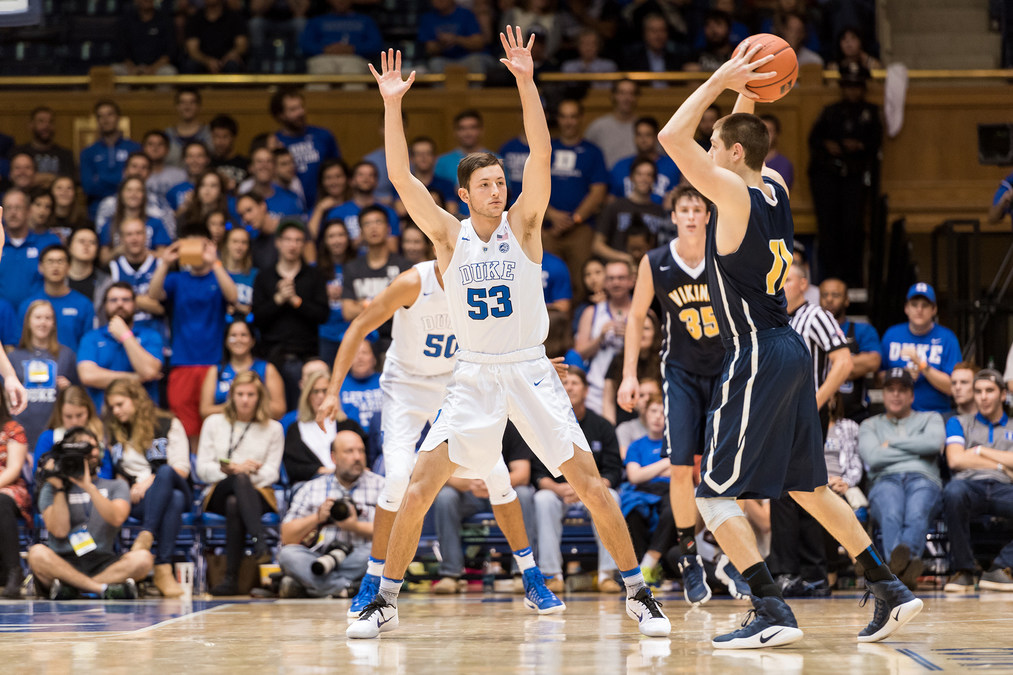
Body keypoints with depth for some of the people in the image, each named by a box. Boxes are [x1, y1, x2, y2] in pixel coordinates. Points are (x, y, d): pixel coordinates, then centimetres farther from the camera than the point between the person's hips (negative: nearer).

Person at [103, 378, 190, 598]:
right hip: (135, 500, 0)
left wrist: (149, 482, -12)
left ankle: (146, 536, -52)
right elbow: (117, 473, 17)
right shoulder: (113, 433, 21)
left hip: (175, 487, 0)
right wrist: (129, 490, -5)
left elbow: (182, 469, 1)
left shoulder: (168, 425, 10)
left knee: (165, 472, -39)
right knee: (174, 500, -38)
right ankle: (164, 568, -53)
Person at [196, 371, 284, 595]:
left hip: (258, 494, 0)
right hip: (219, 493, 0)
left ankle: (231, 578, -49)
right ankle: (259, 541, -60)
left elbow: (271, 473, 6)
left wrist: (252, 471, -15)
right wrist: (235, 469, -9)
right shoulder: (214, 423, 17)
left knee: (234, 503, -39)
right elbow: (203, 469, 8)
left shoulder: (273, 429, 16)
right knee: (240, 479, -39)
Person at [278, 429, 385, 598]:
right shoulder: (312, 488, 14)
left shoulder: (380, 485, 11)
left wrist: (356, 527, -16)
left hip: (358, 561, -1)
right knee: (288, 554, -27)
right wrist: (317, 518, -7)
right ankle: (344, 587, -35)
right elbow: (287, 538, 7)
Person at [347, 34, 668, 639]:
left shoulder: (523, 225, -3)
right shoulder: (449, 236, 0)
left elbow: (542, 154, -15)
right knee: (420, 485, -8)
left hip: (530, 370, -1)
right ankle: (386, 600, 4)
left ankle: (639, 594, 4)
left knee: (590, 482, -6)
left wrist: (527, 81, -26)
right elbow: (402, 179, -11)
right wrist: (393, 105, -21)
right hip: (474, 376, 1)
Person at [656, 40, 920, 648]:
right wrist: (743, 93, 17)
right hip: (791, 352, 9)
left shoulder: (737, 196, -14)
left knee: (715, 495, -6)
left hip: (757, 358, -9)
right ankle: (892, 592, 19)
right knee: (809, 489, 18)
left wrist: (720, 81, -11)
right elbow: (744, 140, 30)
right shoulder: (774, 187, 9)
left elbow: (672, 137, -19)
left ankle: (774, 614, -15)